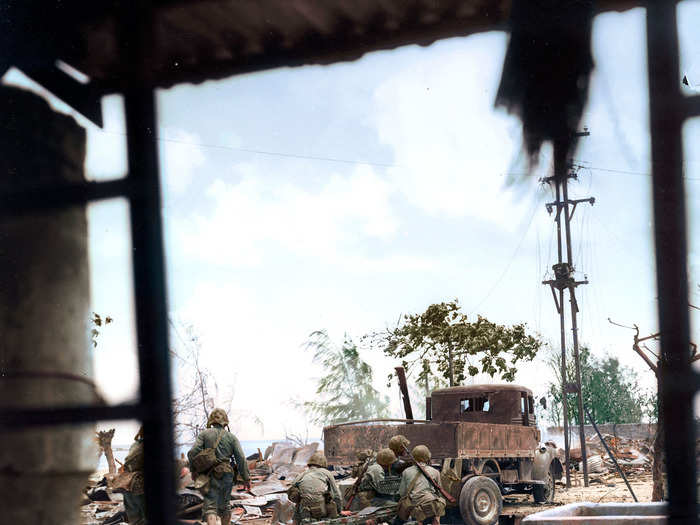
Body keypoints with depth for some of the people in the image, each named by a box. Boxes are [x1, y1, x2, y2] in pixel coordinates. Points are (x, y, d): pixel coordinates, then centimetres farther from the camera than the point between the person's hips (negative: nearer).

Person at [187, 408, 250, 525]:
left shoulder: (204, 434, 2)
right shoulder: (231, 437, 5)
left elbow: (193, 453, -7)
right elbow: (241, 458, 0)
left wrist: (193, 469, 9)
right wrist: (246, 478, 4)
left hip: (209, 476, -2)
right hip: (226, 476, 2)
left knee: (210, 507, -9)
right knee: (225, 505, 20)